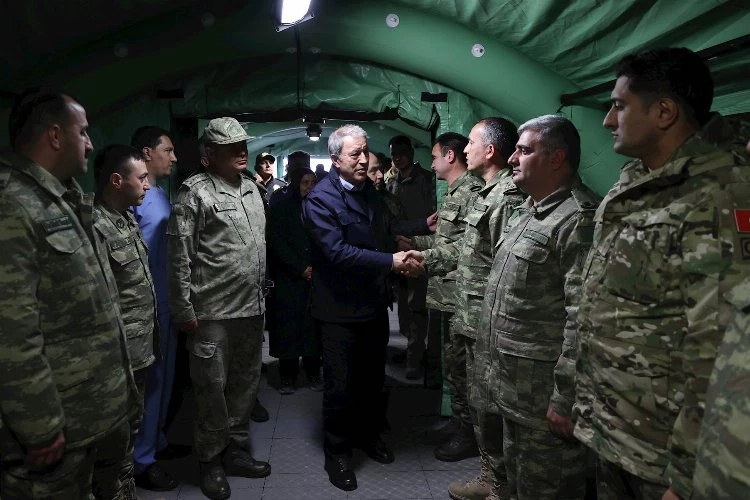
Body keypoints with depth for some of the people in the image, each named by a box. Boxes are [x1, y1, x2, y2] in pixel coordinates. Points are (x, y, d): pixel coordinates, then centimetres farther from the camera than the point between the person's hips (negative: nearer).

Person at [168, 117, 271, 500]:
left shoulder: (251, 187, 12)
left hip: (252, 307, 7)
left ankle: (235, 449, 32)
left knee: (246, 383, 15)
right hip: (213, 311, -6)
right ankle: (211, 461, 24)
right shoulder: (195, 192, -9)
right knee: (212, 388, 5)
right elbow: (180, 256, -11)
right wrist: (183, 310, -13)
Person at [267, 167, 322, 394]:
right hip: (288, 279, -2)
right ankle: (287, 377, 7)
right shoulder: (281, 209, 5)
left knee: (313, 327, -1)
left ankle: (313, 373, 10)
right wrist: (301, 269, -8)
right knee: (288, 327, -2)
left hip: (315, 278, 2)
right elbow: (278, 244, -2)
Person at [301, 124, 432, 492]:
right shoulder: (320, 199, -18)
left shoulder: (370, 192, 8)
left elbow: (385, 230, 17)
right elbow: (338, 252, -27)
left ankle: (368, 434, 43)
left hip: (374, 304, 7)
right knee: (340, 384, 7)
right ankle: (337, 451, 27)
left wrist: (424, 225, 6)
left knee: (372, 378, 21)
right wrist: (390, 261, -28)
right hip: (340, 310, -7)